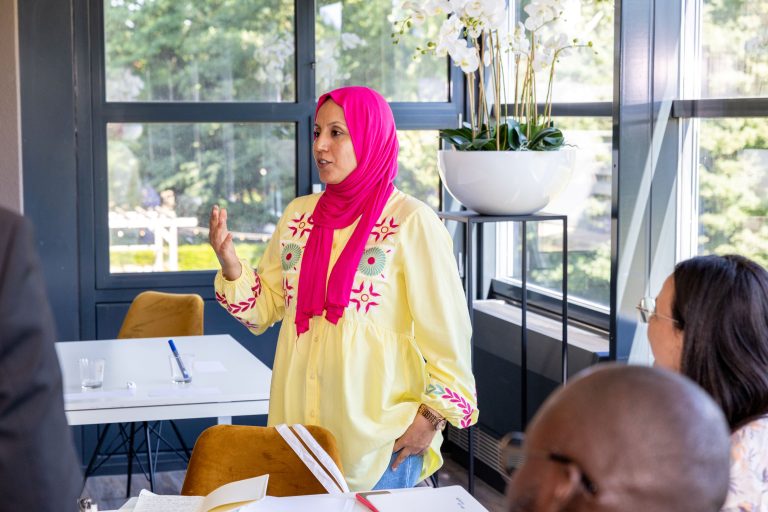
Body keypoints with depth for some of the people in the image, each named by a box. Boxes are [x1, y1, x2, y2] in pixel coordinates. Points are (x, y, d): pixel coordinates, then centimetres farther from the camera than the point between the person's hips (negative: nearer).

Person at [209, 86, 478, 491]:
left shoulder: (410, 221, -9)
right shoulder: (298, 214, 8)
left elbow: (447, 330, -8)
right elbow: (266, 308, 10)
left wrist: (432, 417, -11)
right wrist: (231, 266, -7)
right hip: (300, 419, 5)